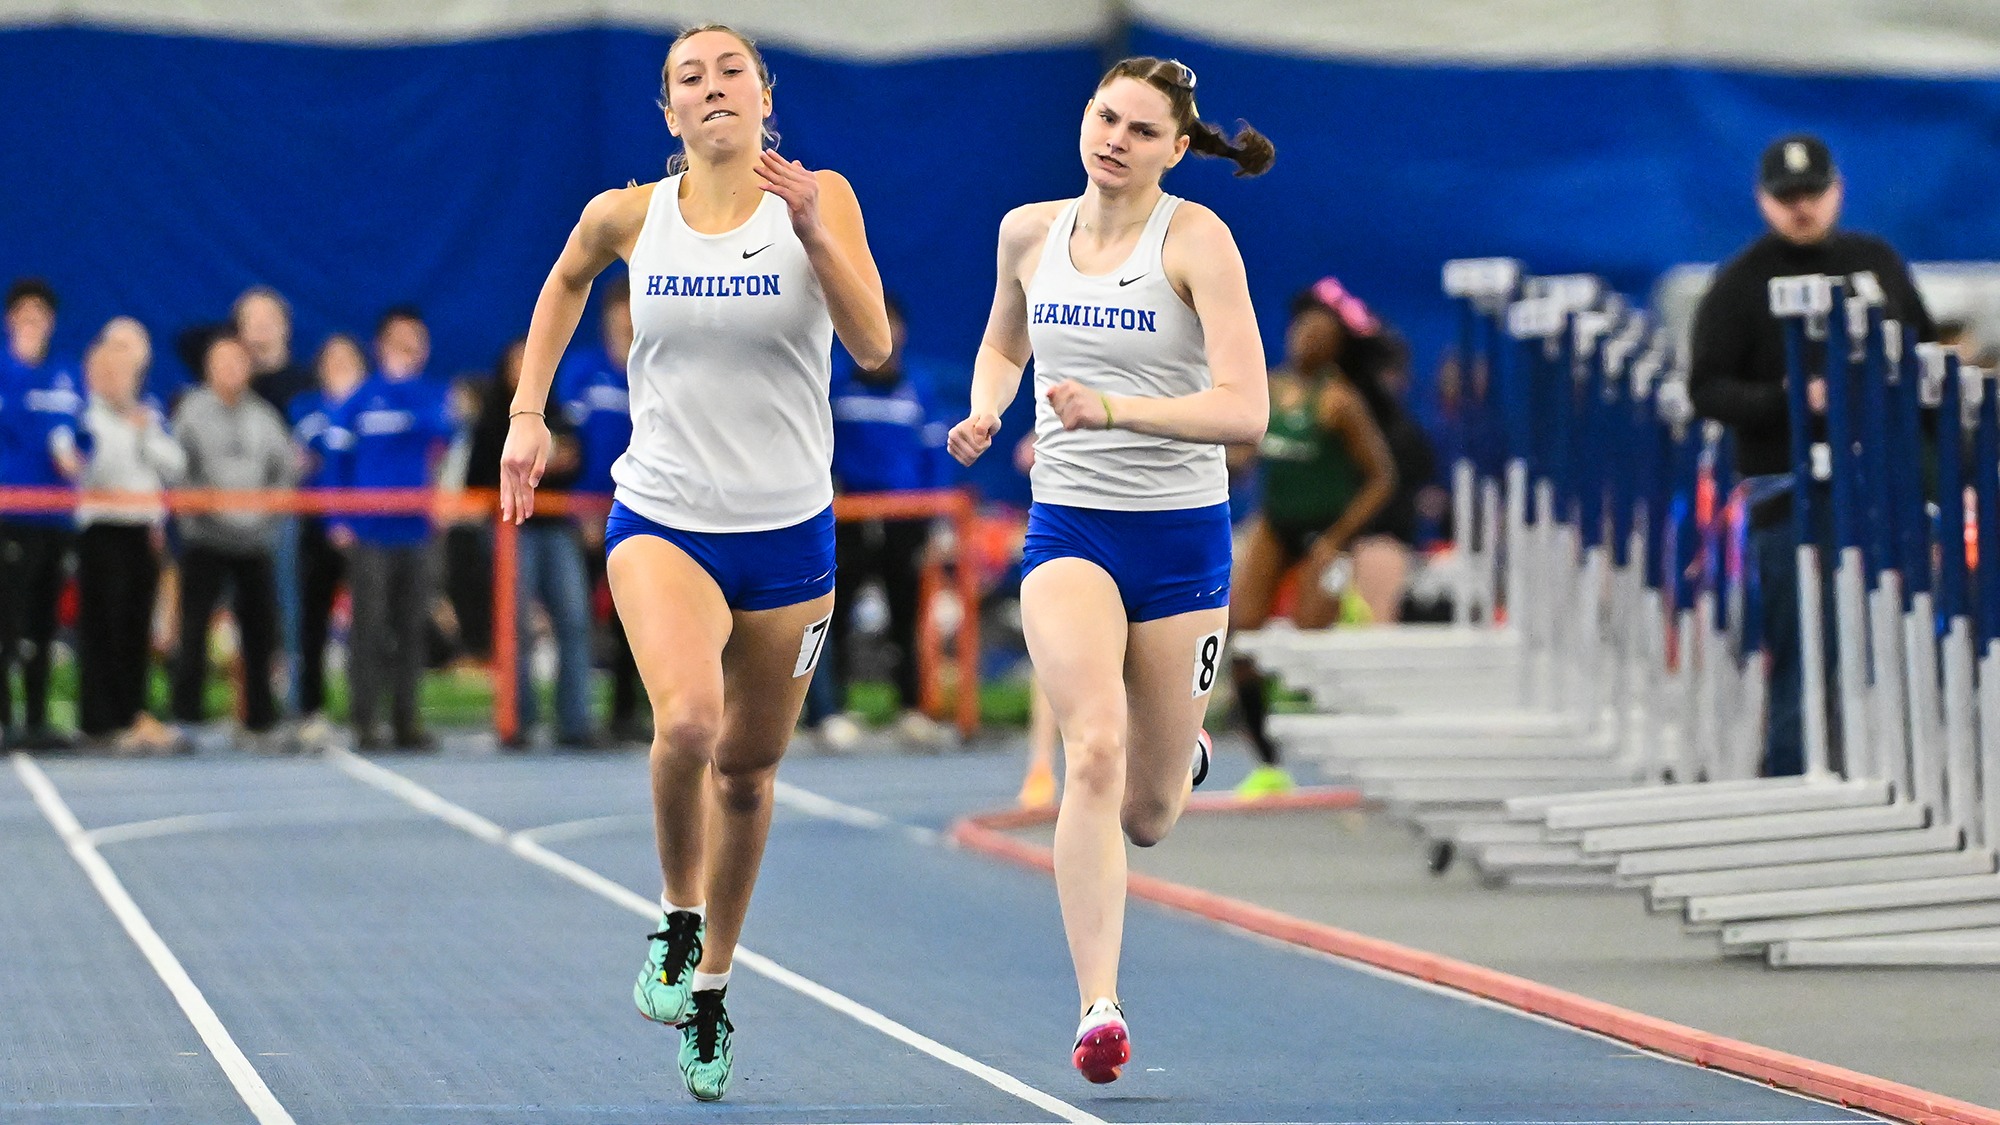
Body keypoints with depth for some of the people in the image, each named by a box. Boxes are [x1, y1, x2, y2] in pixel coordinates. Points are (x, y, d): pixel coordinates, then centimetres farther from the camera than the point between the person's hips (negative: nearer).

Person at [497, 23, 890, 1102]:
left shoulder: (818, 198, -5)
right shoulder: (628, 215, -1)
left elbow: (872, 344, -15)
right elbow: (565, 282, 21)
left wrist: (815, 233, -28)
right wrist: (527, 413, 15)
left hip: (788, 532, 1)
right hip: (663, 521, -1)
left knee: (747, 771, 11)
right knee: (687, 720, -27)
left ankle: (709, 987, 32)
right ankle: (677, 920, 0)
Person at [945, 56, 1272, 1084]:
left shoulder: (1196, 238, -10)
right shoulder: (1029, 231, 3)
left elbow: (1244, 410, -18)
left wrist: (1113, 409, -30)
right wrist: (983, 412, 4)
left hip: (1181, 536, -1)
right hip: (1067, 529, 1)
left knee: (1145, 817, 8)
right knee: (1093, 750, -24)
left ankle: (1176, 751, 47)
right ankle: (1098, 1009, -23)